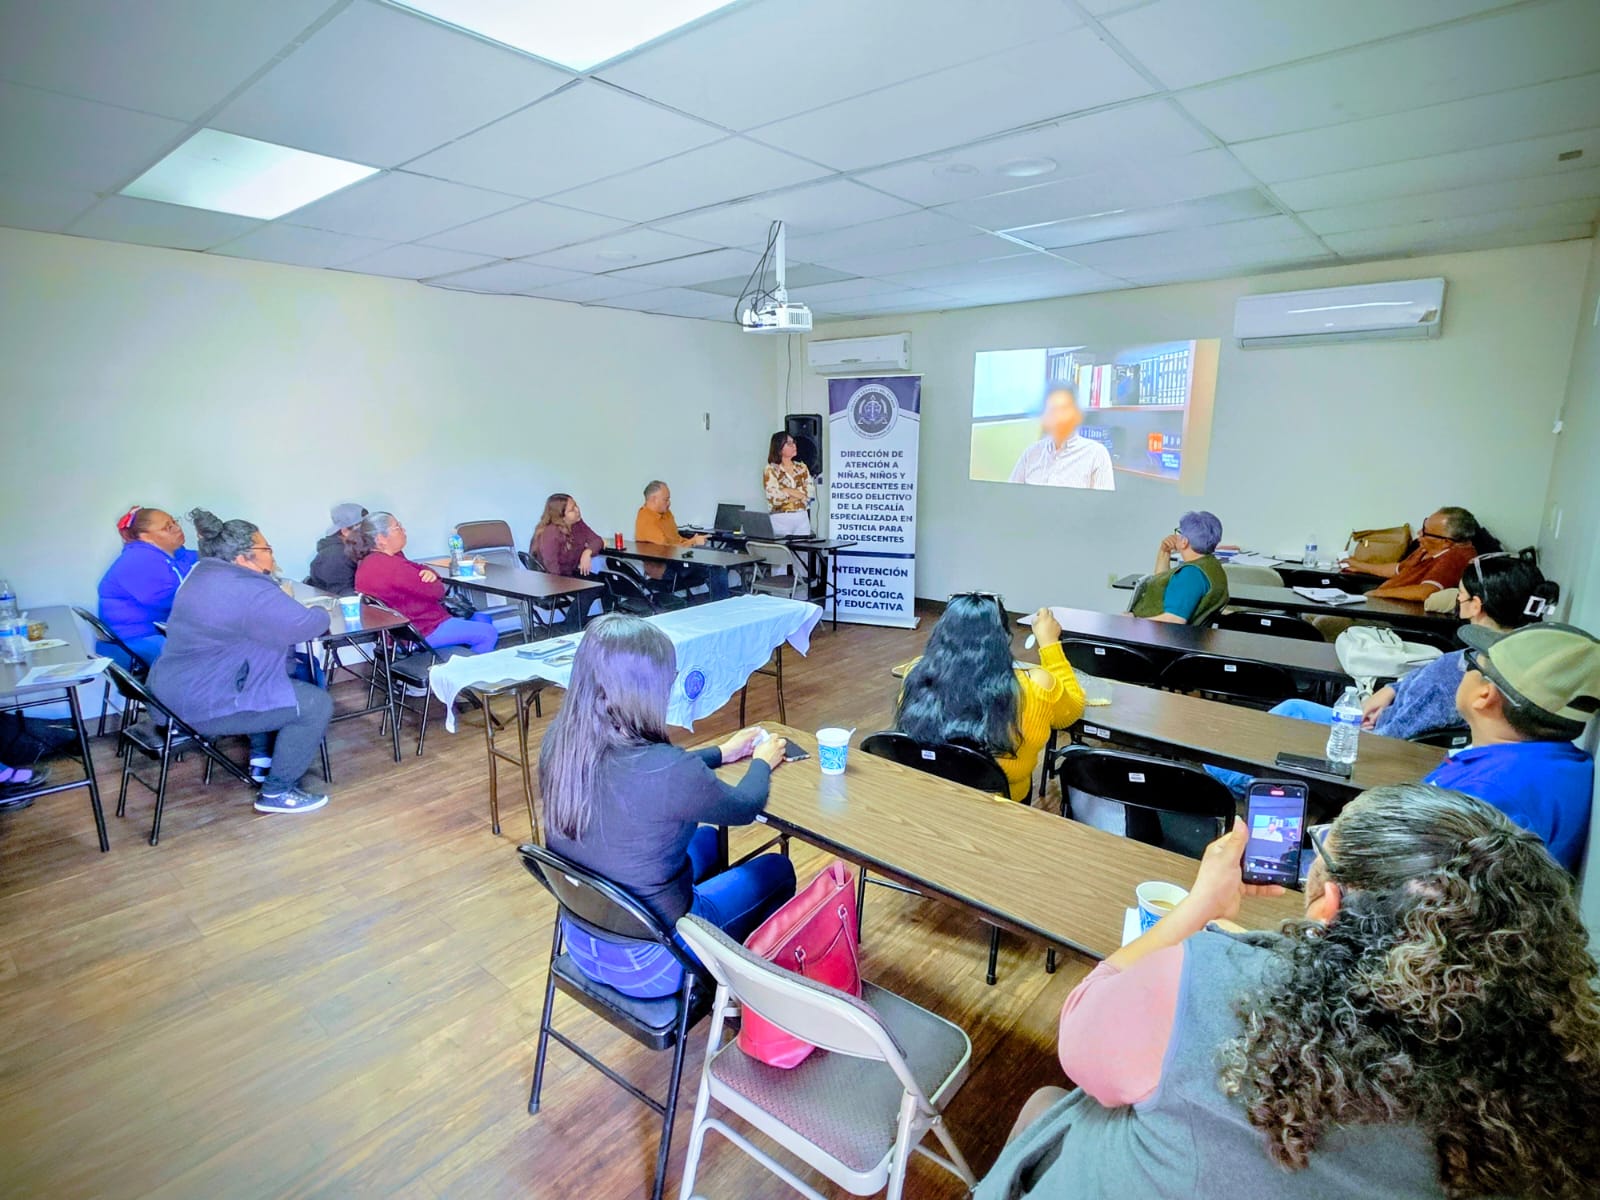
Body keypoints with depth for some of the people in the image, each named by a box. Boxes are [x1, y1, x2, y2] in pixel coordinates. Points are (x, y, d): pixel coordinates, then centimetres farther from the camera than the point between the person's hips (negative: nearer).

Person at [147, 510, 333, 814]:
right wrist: (322, 612, 1)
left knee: (292, 677, 25)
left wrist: (278, 590, 4)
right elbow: (307, 626, -20)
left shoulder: (206, 575, 9)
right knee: (316, 704, -8)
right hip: (203, 704, -11)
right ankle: (277, 792, 2)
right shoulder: (249, 592, -24)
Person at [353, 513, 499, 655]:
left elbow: (418, 569, 15)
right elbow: (434, 591, -23)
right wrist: (442, 585, 2)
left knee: (483, 619, 17)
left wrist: (430, 573, -10)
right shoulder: (388, 566, -26)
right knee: (488, 634, -17)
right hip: (420, 633, -12)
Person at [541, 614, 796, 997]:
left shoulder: (558, 739, -14)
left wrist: (721, 753, 16)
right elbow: (745, 807, -12)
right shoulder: (667, 769, -34)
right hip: (648, 963, -6)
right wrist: (762, 762, 9)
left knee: (707, 837, 27)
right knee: (777, 870, 16)